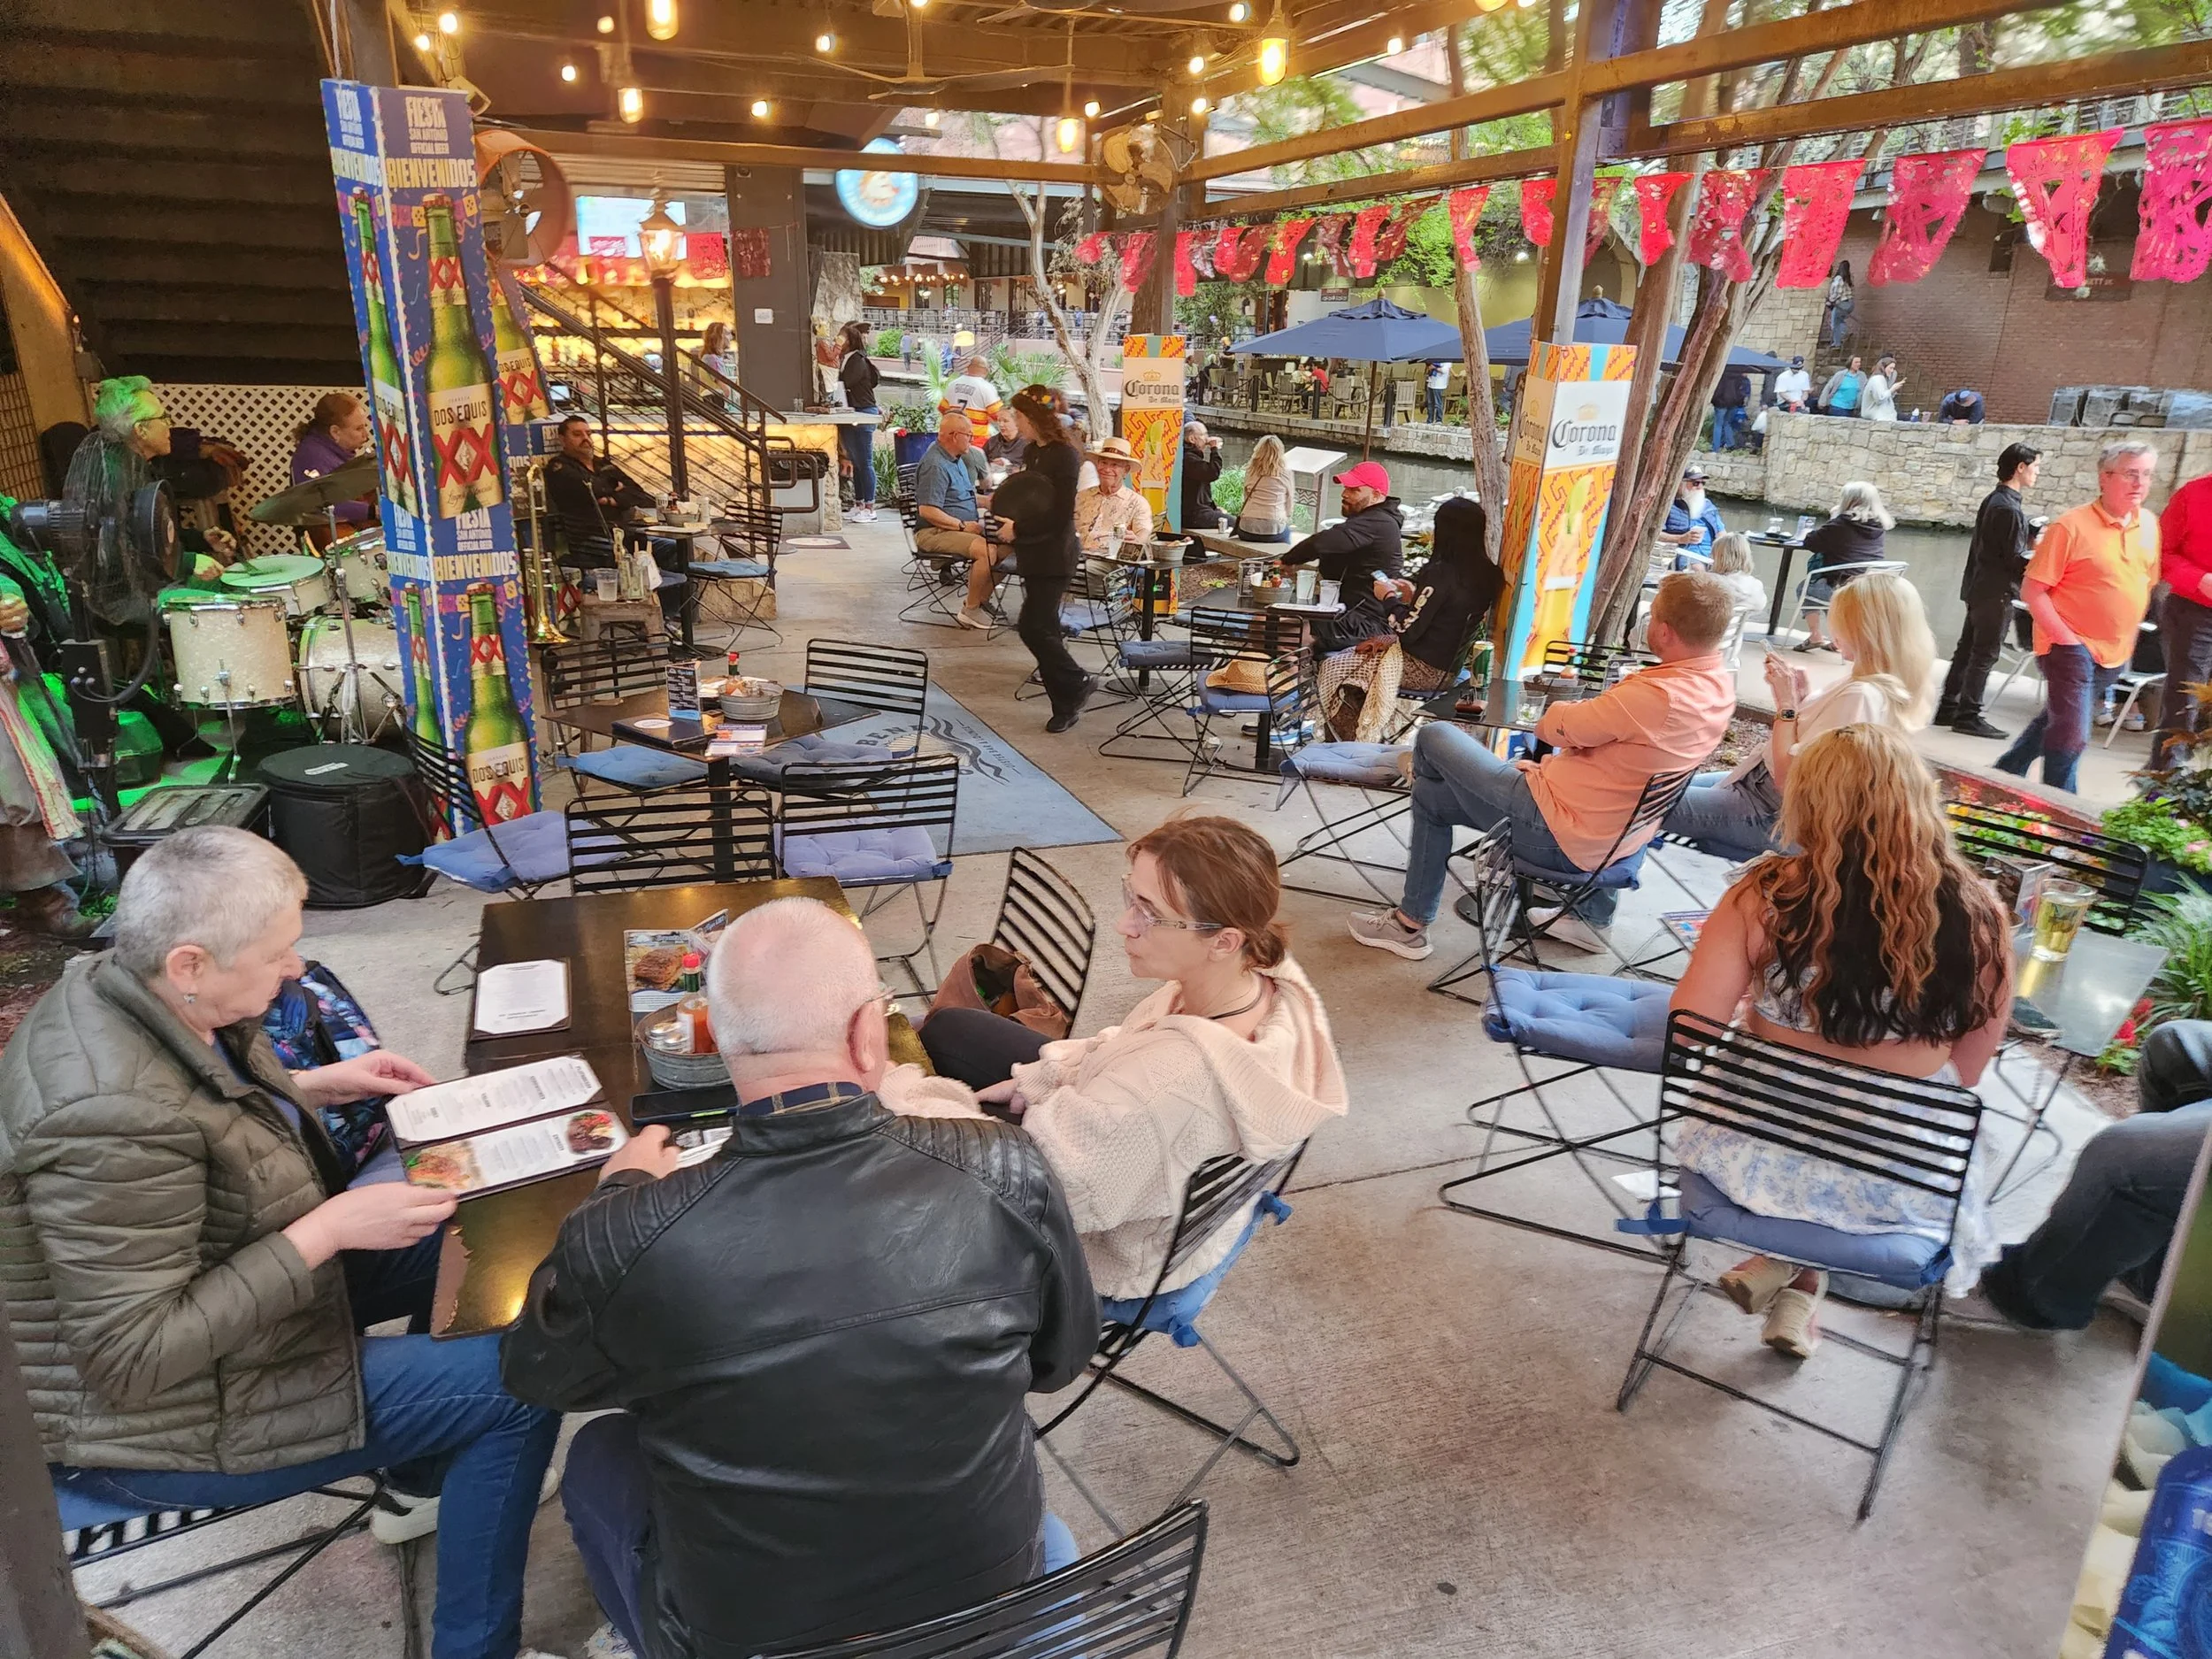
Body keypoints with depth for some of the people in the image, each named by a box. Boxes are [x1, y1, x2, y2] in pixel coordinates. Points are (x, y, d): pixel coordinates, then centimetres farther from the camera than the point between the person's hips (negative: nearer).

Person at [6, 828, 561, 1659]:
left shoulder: (121, 986, -7)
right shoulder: (113, 1119, -36)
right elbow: (134, 1359, -31)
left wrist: (313, 1086, 1)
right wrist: (327, 1231, -29)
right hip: (172, 1416, -9)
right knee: (520, 1383, -12)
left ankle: (425, 1478, 31)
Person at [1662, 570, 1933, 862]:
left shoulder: (1859, 695, -29)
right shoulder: (1893, 690, 1)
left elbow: (1787, 777, -26)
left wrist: (1787, 704, -18)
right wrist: (1805, 696, -4)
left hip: (1776, 814, -10)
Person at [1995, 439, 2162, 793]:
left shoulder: (2149, 525, 6)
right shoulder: (2071, 526, -13)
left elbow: (2145, 583, 18)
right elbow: (2032, 590, -14)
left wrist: (2128, 637, 13)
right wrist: (2065, 638, -18)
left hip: (2115, 653, 7)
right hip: (2072, 646, -7)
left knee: (2056, 721, 18)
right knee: (2072, 735, -9)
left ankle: (2006, 773, 35)